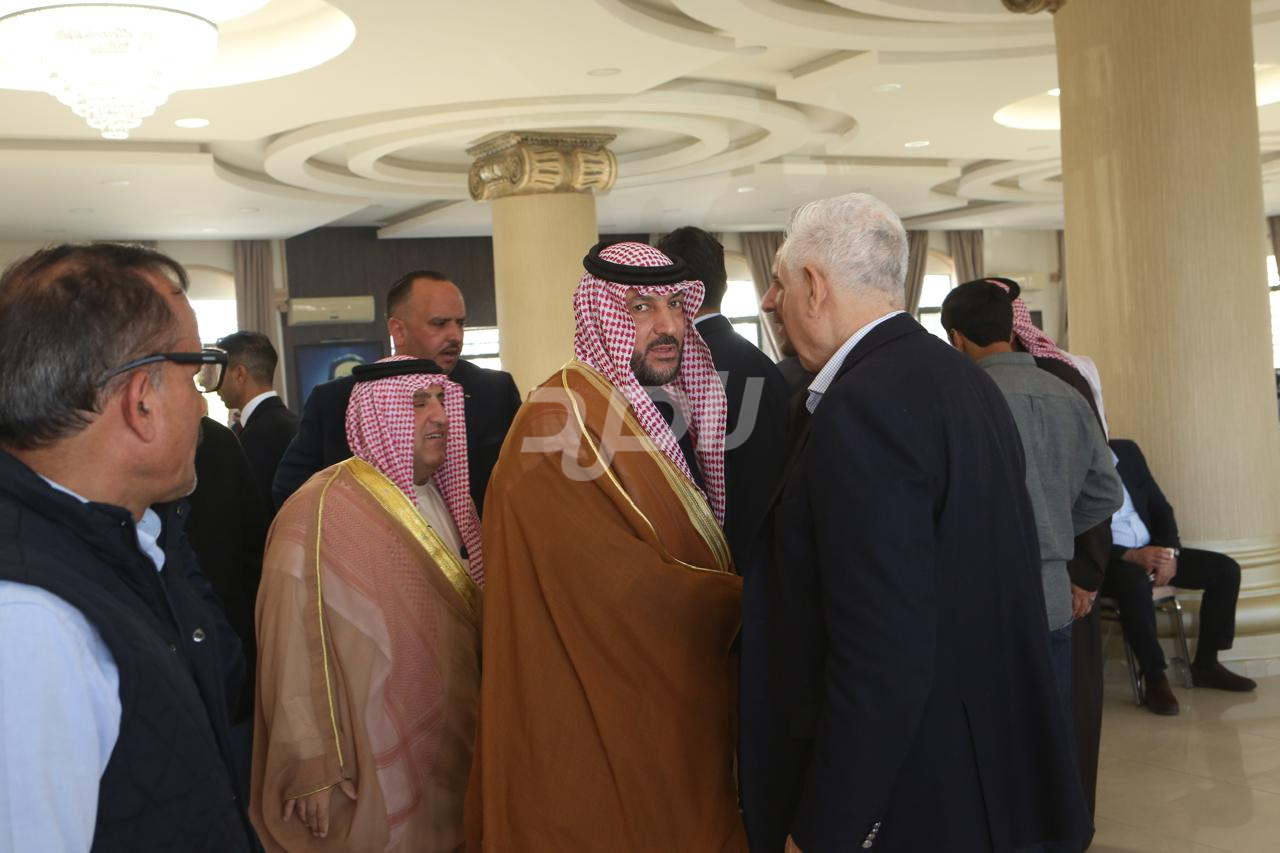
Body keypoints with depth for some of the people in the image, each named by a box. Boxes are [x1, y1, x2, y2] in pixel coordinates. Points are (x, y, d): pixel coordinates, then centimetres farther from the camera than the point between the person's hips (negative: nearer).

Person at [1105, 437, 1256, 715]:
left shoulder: (1127, 451, 8)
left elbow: (1160, 507, 9)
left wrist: (1170, 552, -8)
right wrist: (1131, 556, -26)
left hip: (1152, 550, 7)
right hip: (1108, 559, -7)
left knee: (1226, 569, -4)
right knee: (1135, 582, -39)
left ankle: (1205, 664, 5)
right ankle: (1155, 678, -23)